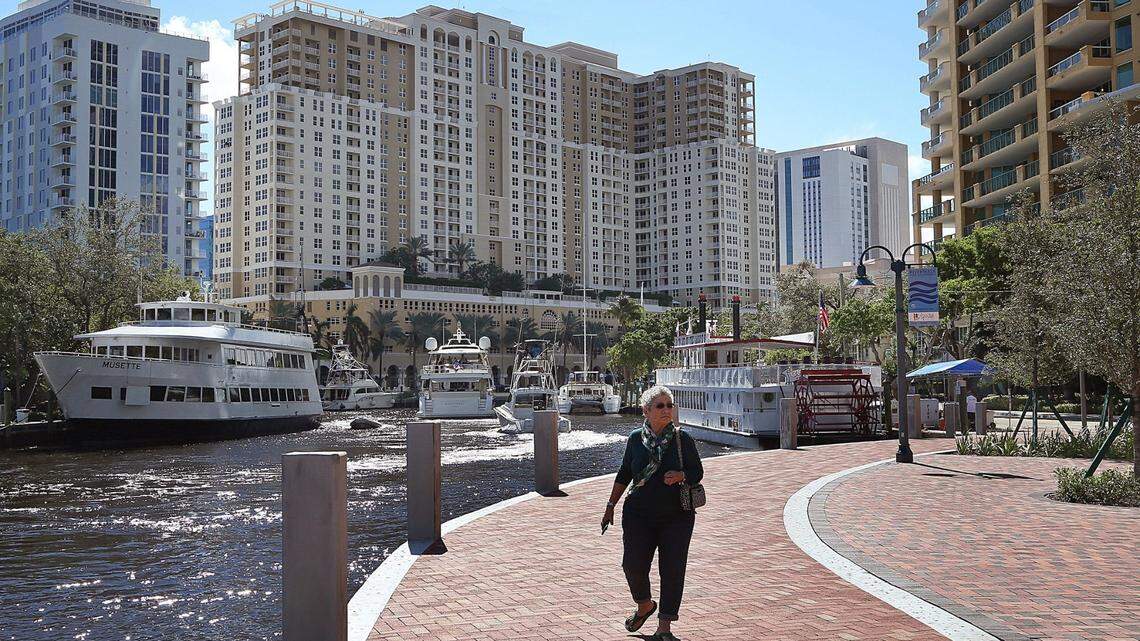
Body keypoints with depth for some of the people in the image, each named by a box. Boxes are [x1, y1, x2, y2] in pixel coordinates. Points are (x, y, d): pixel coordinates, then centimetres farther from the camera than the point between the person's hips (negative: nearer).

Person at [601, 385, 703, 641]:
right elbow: (624, 475, 13)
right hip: (639, 515, 1)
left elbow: (697, 472, 1)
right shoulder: (636, 438, 3)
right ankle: (645, 605, 26)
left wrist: (681, 475, -21)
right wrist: (610, 506, 15)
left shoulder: (683, 439, -2)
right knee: (633, 565, -5)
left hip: (676, 516, -1)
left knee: (672, 570, -2)